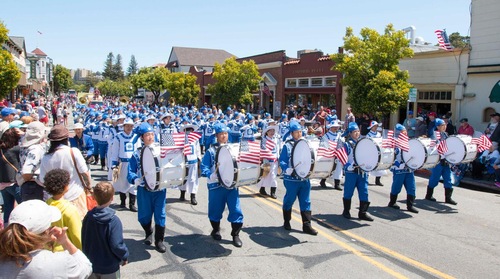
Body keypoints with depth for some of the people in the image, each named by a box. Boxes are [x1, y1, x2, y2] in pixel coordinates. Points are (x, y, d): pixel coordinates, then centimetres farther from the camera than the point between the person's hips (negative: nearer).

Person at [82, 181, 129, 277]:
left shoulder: (88, 216, -7)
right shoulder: (113, 220, -24)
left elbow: (83, 240, 3)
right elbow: (116, 245, -23)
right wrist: (125, 256, -6)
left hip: (91, 265, 5)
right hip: (109, 268, -5)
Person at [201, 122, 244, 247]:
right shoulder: (211, 151, -1)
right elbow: (204, 168, -6)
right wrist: (212, 175, -23)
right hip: (216, 186, -2)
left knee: (236, 210, -4)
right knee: (216, 210, 11)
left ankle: (235, 234, 11)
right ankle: (216, 231, 34)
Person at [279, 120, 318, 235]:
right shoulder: (287, 145, -3)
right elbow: (282, 161, -8)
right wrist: (288, 169, -24)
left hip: (305, 178, 4)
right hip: (292, 179, -4)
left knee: (305, 202, 4)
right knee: (289, 200, 9)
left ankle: (306, 225, 10)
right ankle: (287, 222, 27)